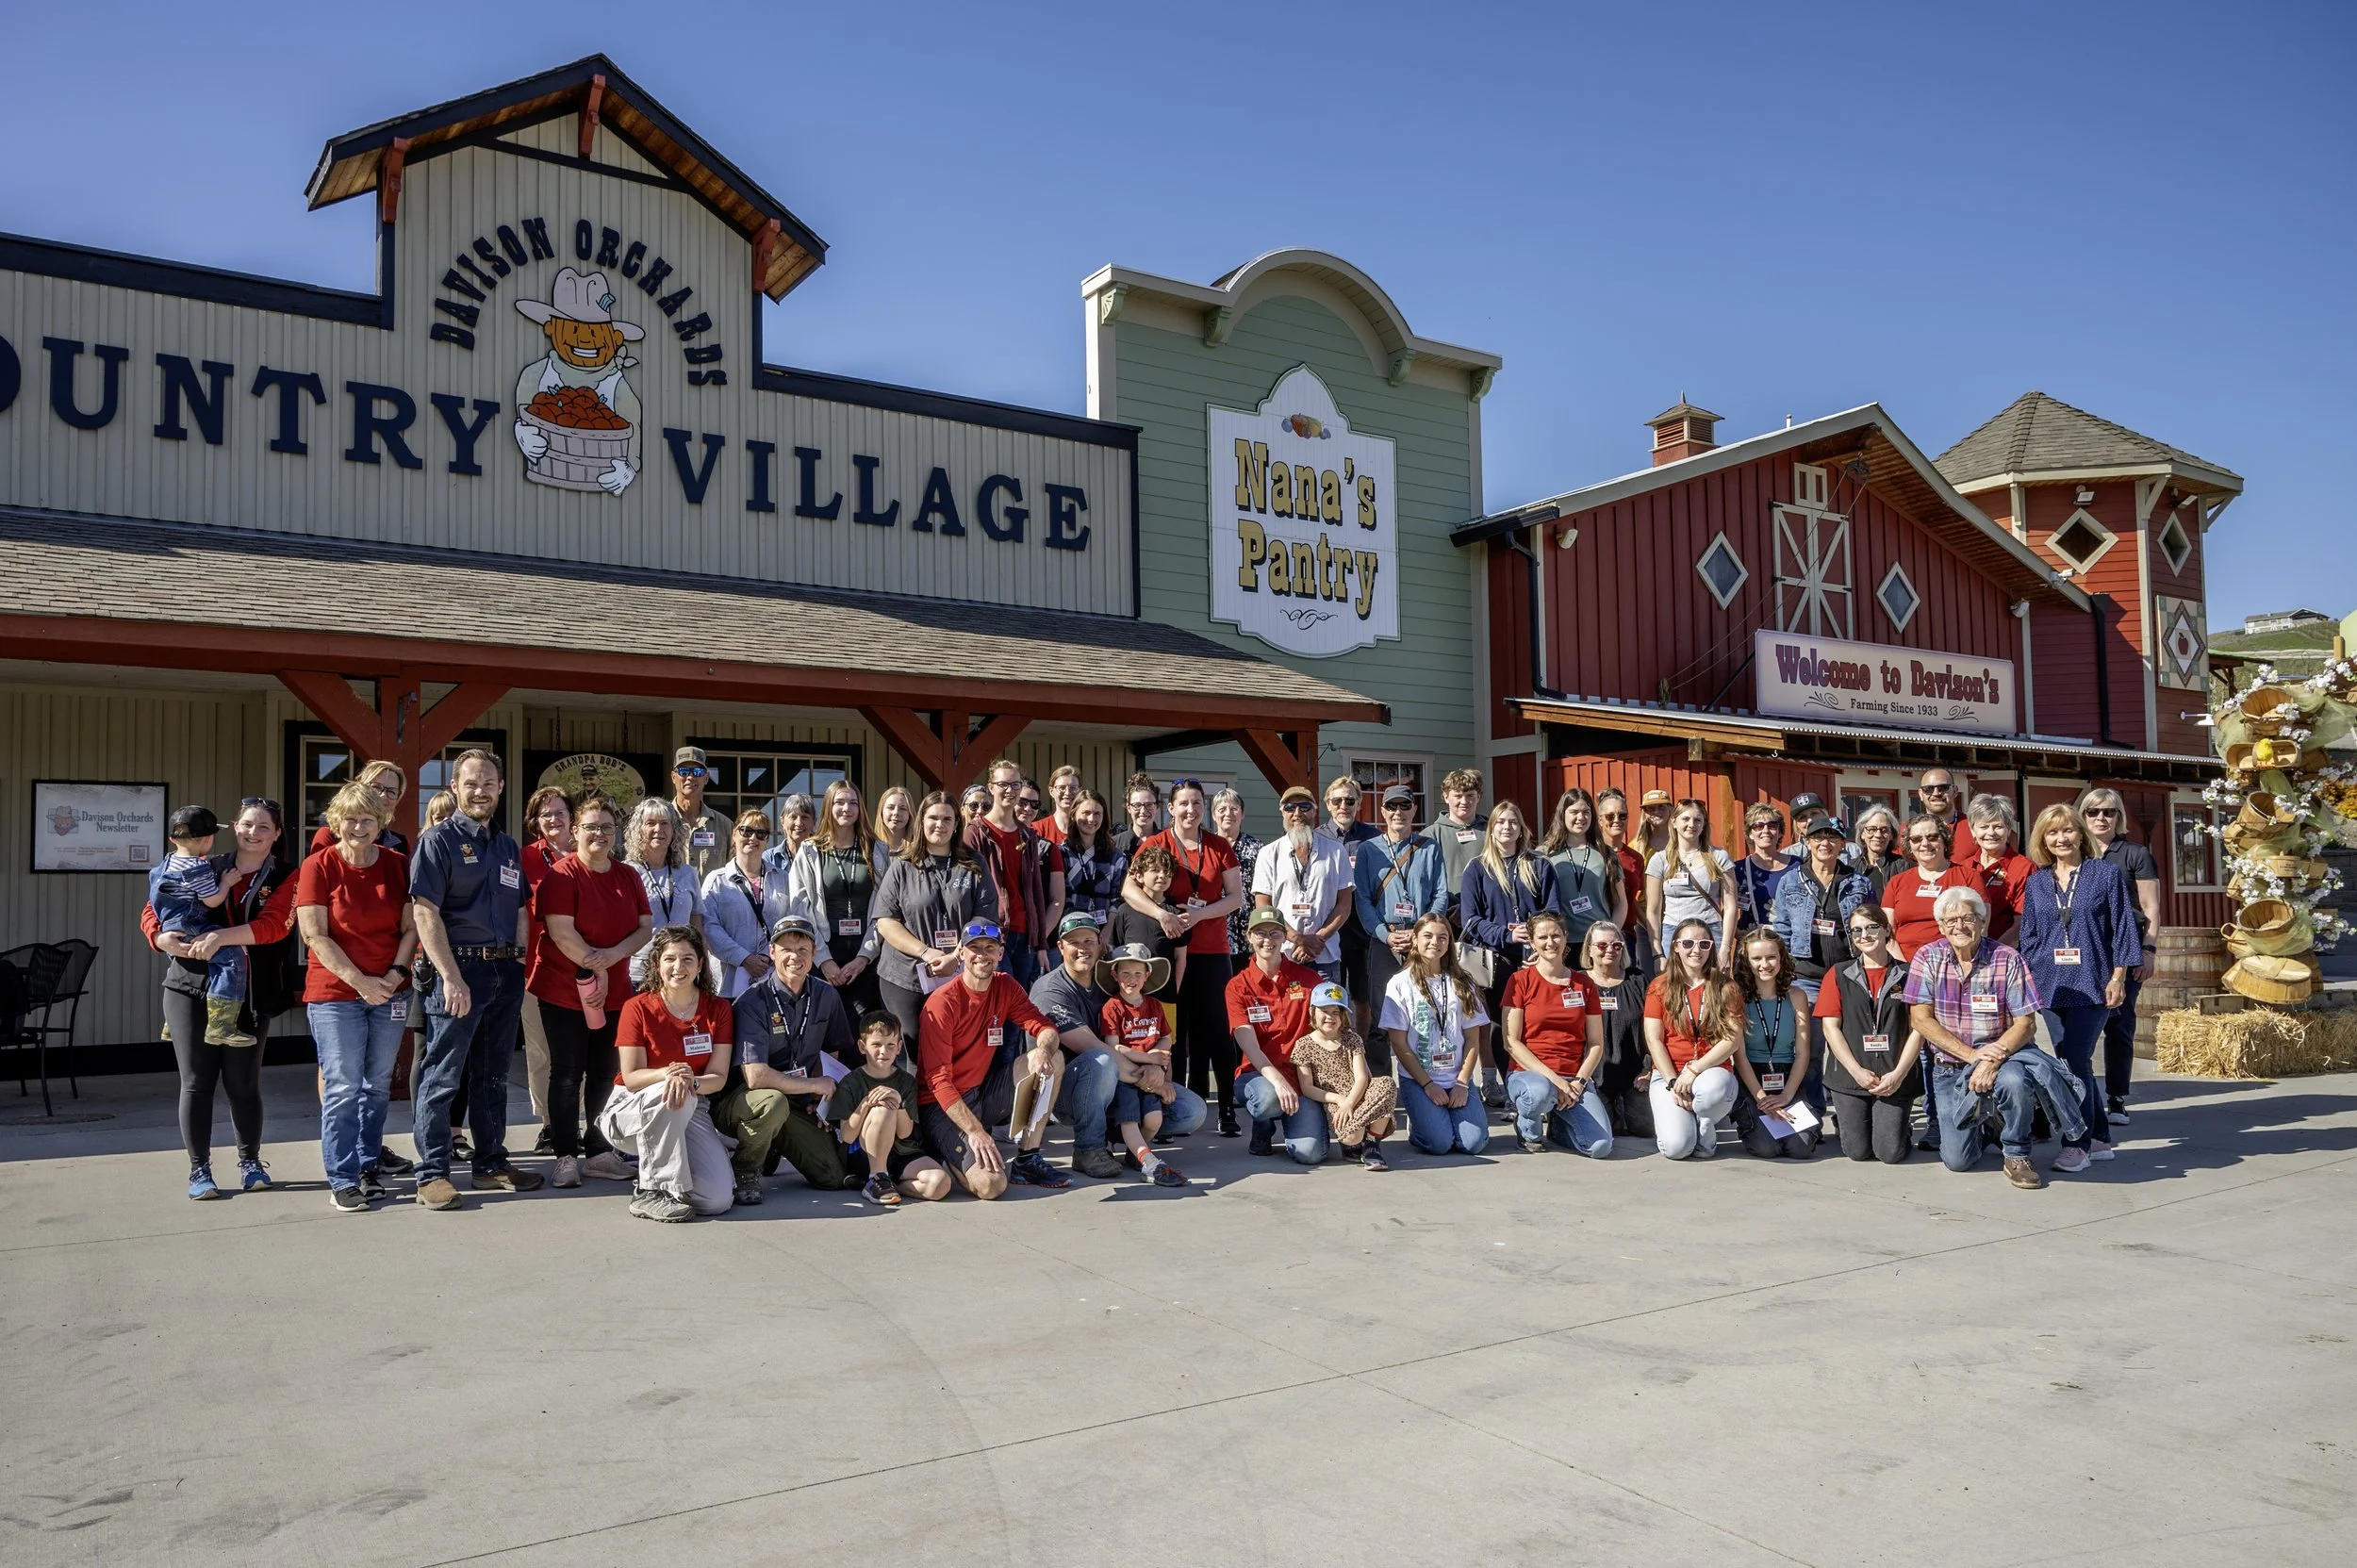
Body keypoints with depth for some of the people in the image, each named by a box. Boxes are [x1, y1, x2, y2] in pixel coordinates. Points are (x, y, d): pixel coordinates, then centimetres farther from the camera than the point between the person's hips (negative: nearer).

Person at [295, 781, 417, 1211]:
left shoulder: (398, 865, 4)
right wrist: (358, 979, -15)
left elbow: (411, 927, 5)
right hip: (334, 993, -3)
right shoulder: (318, 866, -4)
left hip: (390, 993, 3)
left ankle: (367, 1167, 22)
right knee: (342, 1087, -4)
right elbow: (315, 935, -9)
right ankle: (342, 1181, 4)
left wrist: (394, 975, -9)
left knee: (378, 1086, 9)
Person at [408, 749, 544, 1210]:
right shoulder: (439, 840, -5)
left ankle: (491, 1164, 23)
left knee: (492, 1075, 14)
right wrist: (451, 977, -19)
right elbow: (426, 913, -12)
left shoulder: (508, 847, 16)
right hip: (459, 968, -6)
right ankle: (432, 1174, 4)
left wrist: (519, 965, 8)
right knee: (442, 1077, -2)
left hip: (506, 971, 7)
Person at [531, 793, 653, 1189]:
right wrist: (594, 969, -15)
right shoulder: (562, 875, -9)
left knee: (605, 1073, 10)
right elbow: (561, 931, -17)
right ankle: (566, 1156, 7)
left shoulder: (628, 876, 9)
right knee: (567, 1075, 1)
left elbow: (645, 927, 4)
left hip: (614, 991, 5)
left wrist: (613, 955, -13)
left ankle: (600, 1152, 20)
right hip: (564, 990, -5)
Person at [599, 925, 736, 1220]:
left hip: (693, 1110, 2)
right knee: (668, 1094, -40)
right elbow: (631, 1077, -11)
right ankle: (651, 1192, -24)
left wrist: (690, 1081, -30)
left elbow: (718, 1076, -7)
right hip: (632, 1109, -2)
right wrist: (667, 1074, -32)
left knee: (718, 1200, -21)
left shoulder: (719, 1010, 0)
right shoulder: (638, 1008, -6)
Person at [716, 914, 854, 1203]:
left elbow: (833, 1052, 15)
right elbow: (756, 1077, -27)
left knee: (834, 1175, -9)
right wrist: (815, 1085, -17)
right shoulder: (752, 1002, -19)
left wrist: (819, 1099, -1)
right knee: (773, 1100, -39)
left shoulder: (826, 996, 0)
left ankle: (772, 1150, 20)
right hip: (738, 1102, -5)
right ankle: (743, 1170, -10)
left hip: (797, 1104, 6)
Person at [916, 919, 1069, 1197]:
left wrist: (1044, 1048, -26)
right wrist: (974, 1131, -29)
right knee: (991, 1184, -26)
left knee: (1053, 1059, -10)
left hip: (983, 1093, 7)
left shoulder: (1005, 987, 3)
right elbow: (939, 1080, -20)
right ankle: (949, 1154, 7)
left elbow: (1045, 1027, 0)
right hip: (941, 1105, -7)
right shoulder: (942, 1002, -17)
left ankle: (1027, 1159, -3)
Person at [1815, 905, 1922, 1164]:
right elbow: (1830, 1026, -1)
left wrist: (1898, 1074, -11)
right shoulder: (1839, 974, 5)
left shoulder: (1907, 975, 4)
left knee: (1891, 1153, -8)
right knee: (1858, 1151, -5)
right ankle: (1842, 1122, 28)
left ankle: (1899, 1124, 25)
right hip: (1850, 1077, 0)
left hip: (1894, 1079, 0)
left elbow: (1917, 1030, 1)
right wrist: (1857, 1071, -11)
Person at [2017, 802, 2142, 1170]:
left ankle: (2077, 1145, -4)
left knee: (2074, 1061, -12)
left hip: (2092, 984, -4)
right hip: (2053, 984, 4)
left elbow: (2123, 928, 0)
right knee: (2076, 1063, 7)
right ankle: (2099, 1138, 20)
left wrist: (2118, 978, -5)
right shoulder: (2036, 883, 12)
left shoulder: (2107, 874, 2)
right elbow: (2028, 936, 15)